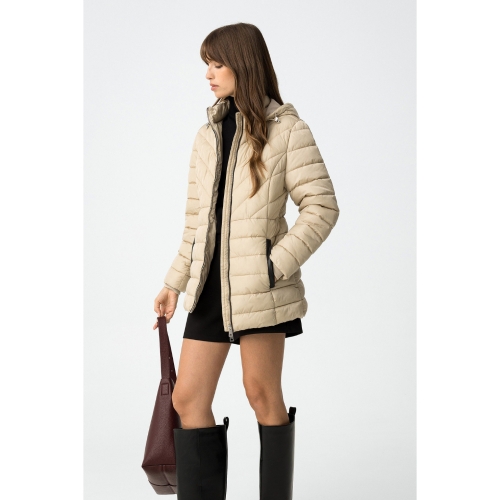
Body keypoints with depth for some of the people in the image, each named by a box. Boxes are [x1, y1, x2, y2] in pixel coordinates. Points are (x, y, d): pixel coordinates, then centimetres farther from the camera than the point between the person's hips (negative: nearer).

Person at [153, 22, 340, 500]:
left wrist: (277, 267, -15)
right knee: (187, 398, 4)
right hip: (211, 282, 6)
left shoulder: (285, 128, -4)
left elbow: (322, 206, -7)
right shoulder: (207, 136, 14)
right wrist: (174, 283, 13)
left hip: (259, 282, -6)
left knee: (262, 393, 4)